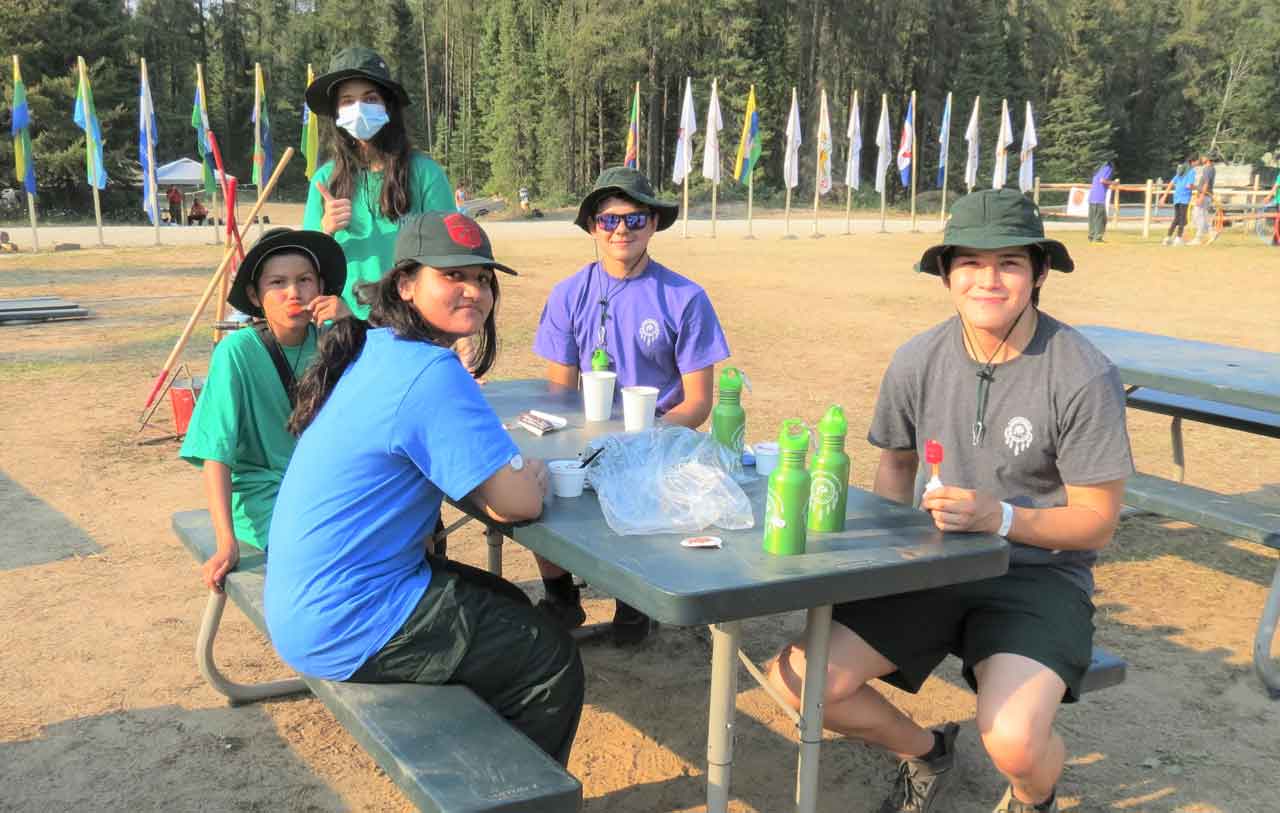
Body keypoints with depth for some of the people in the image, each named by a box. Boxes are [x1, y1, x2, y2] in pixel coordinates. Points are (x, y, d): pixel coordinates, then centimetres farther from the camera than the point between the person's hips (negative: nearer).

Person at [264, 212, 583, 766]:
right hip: (345, 629, -10)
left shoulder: (370, 349, 5)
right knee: (552, 661, 3)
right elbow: (519, 502, -22)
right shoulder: (430, 373, -24)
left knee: (508, 607, 25)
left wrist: (512, 471, -1)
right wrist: (533, 475, 1)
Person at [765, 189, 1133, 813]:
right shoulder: (917, 362, -1)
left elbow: (1096, 523, -10)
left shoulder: (1085, 377, -15)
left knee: (1013, 742, -31)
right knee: (799, 678, -14)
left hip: (1039, 576, -4)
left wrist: (999, 517, -26)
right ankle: (924, 754, 19)